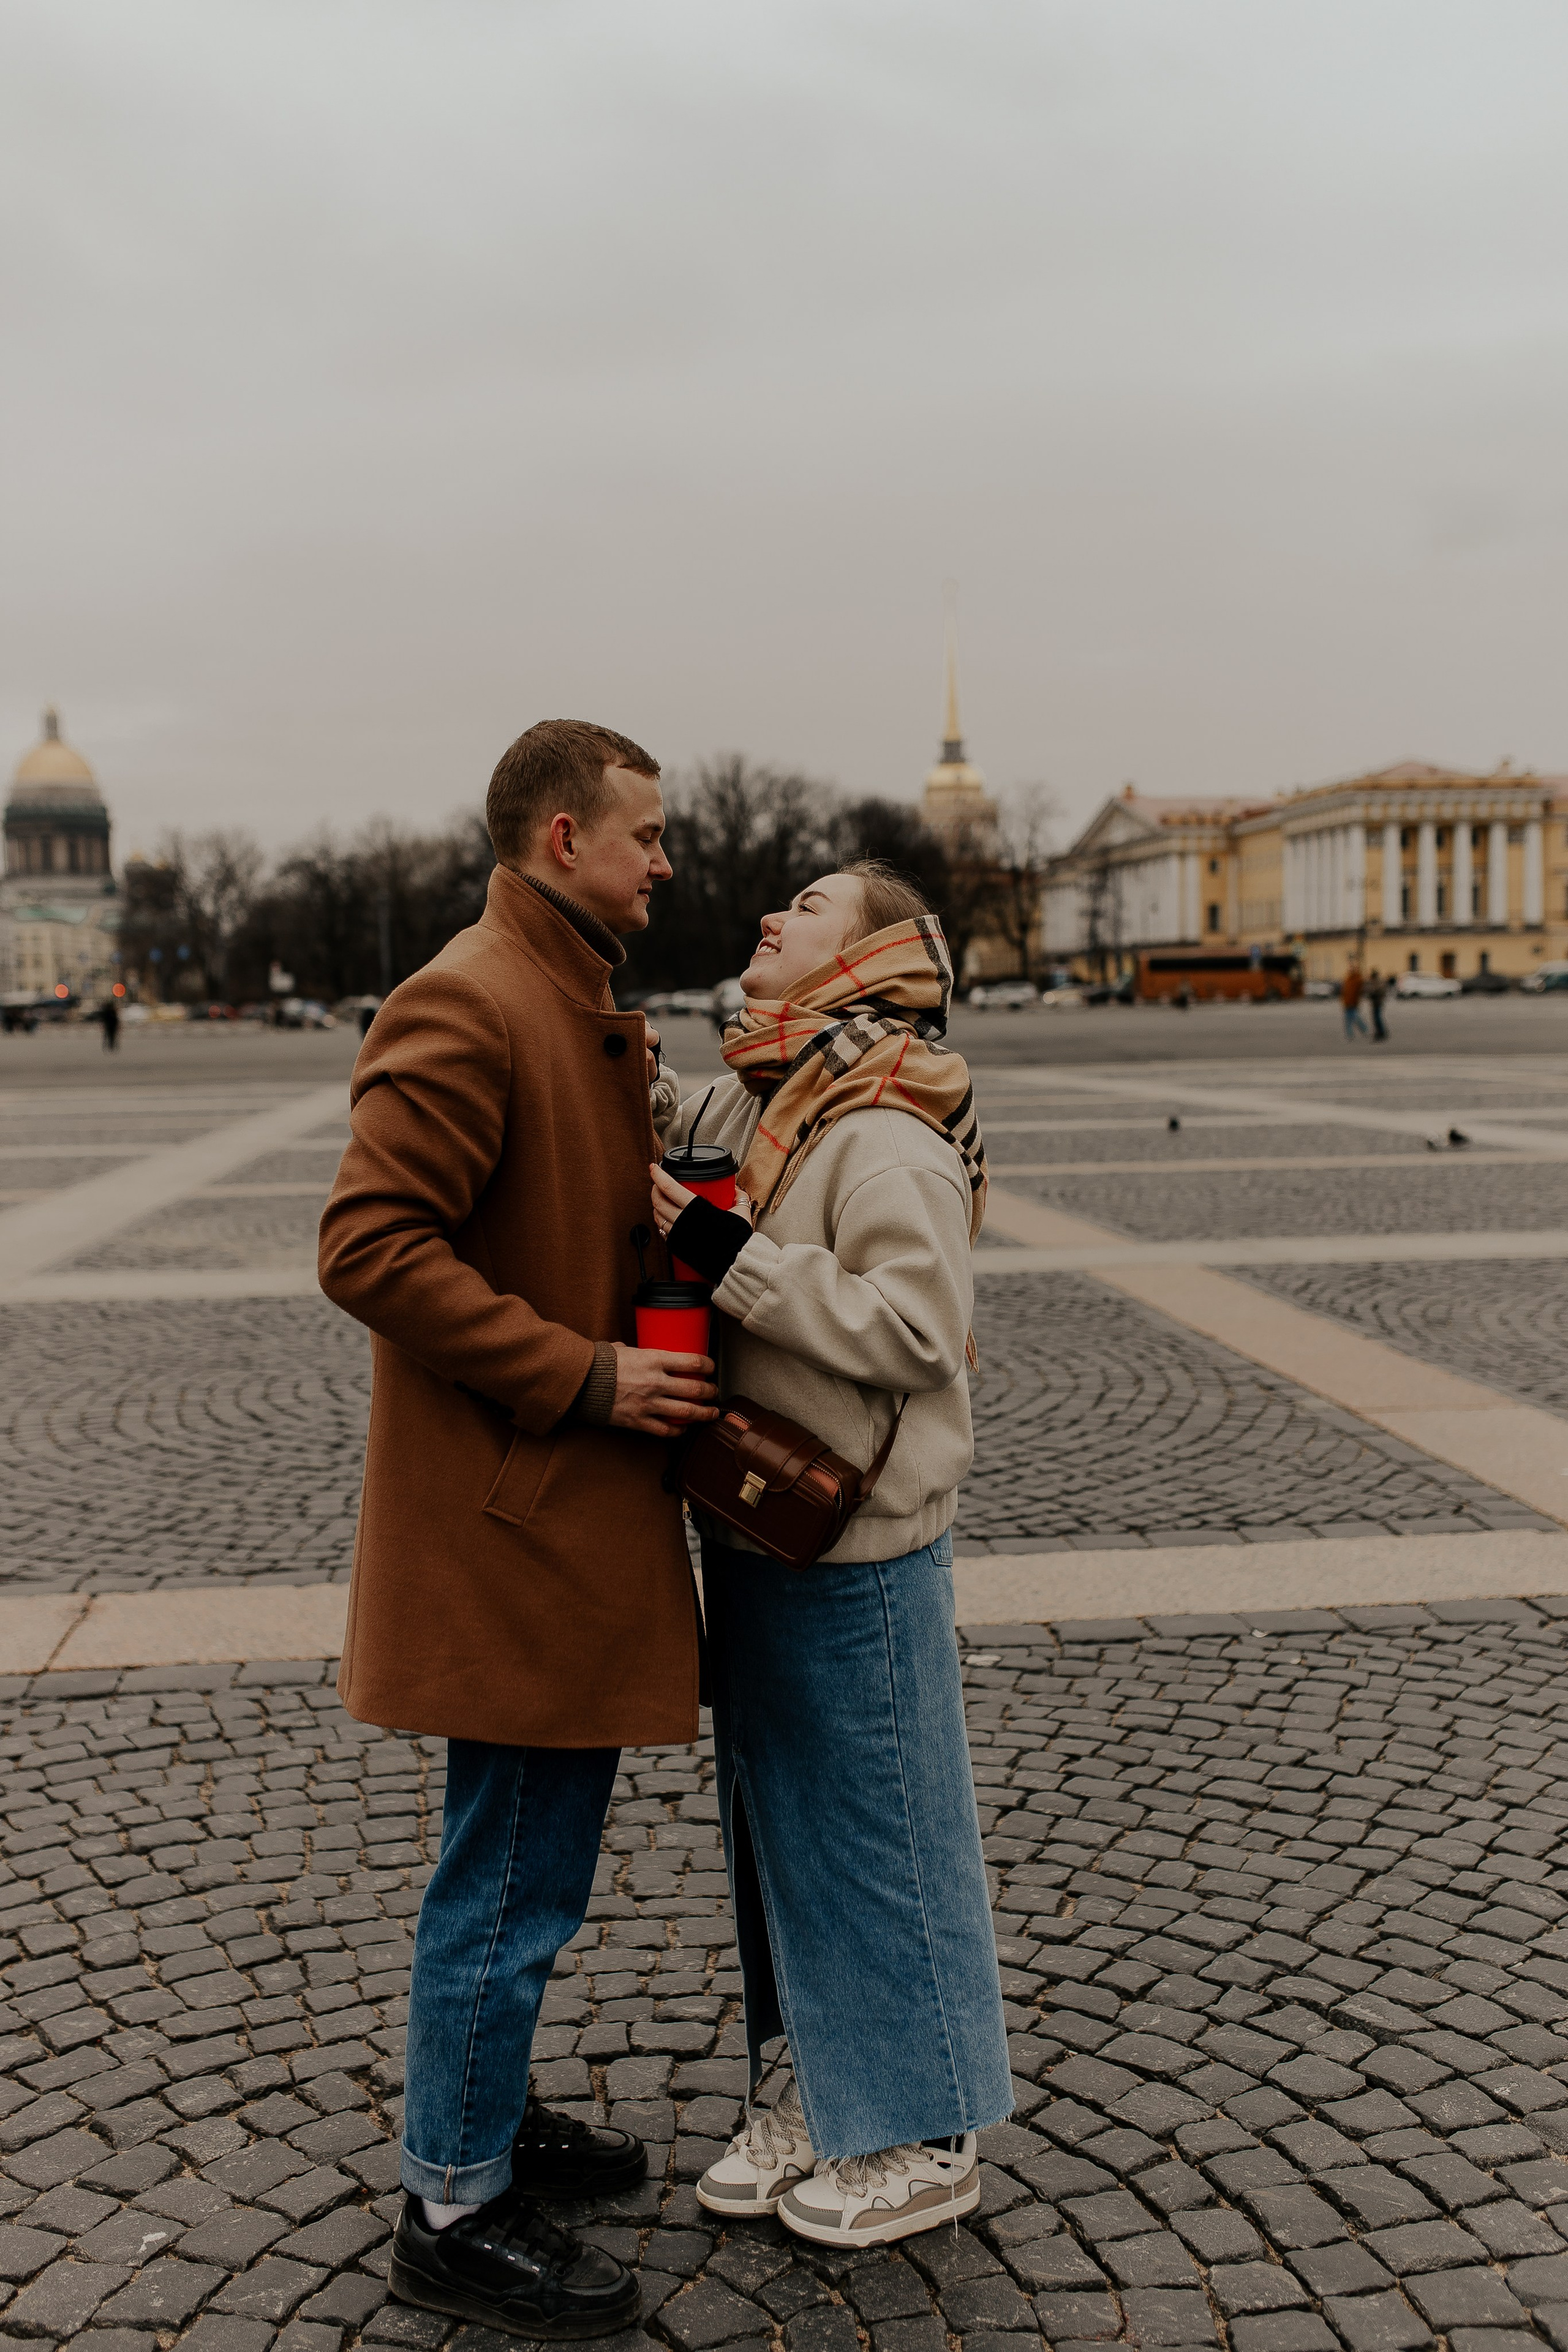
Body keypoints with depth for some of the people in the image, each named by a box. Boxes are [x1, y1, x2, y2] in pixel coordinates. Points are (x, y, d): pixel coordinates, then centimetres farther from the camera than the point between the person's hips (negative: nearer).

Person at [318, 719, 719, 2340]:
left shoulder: (584, 1010, 16)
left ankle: (484, 2118, 39)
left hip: (578, 1516, 10)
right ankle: (453, 2213, 19)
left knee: (528, 1858, 22)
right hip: (512, 1522, -10)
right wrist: (588, 1375, -22)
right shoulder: (463, 1006, -17)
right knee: (510, 1884, 2)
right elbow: (371, 1247, -24)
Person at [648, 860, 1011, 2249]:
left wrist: (731, 1260, -26)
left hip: (855, 1545, -9)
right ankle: (817, 2093, 38)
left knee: (876, 1829, 6)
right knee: (774, 1815, 19)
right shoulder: (738, 1107, 9)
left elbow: (915, 1324, -27)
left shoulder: (890, 1137, -18)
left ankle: (924, 2137, 26)